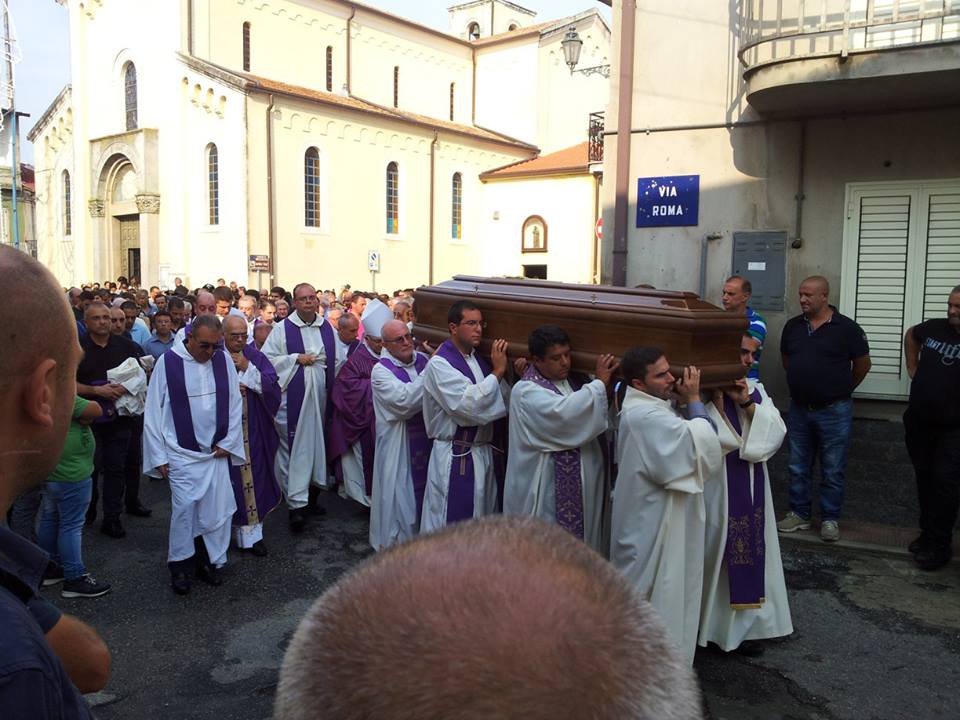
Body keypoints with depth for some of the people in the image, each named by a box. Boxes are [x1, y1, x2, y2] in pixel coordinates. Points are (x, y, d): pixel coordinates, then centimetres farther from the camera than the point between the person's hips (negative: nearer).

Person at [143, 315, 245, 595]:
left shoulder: (223, 359, 0)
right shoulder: (168, 362, -8)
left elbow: (235, 403, 6)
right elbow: (153, 411, -3)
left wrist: (228, 443, 3)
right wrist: (159, 456, -3)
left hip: (216, 452, 3)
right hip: (181, 453, -3)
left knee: (218, 508, 3)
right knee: (184, 508, -4)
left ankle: (209, 560, 21)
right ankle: (179, 565, 16)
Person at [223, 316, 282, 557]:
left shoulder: (256, 357, 3)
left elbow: (272, 387, -7)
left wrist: (247, 368, -15)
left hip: (252, 431, 2)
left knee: (252, 477, 4)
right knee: (228, 479, 4)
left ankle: (251, 533, 12)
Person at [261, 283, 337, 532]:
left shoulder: (328, 329, 10)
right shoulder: (283, 329, -2)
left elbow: (337, 361, 12)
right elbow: (266, 359, -5)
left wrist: (333, 388, 1)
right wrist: (296, 359, -13)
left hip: (320, 396, 4)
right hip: (293, 397, -4)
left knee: (317, 442, 11)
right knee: (295, 446, -4)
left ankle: (312, 490, 27)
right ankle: (297, 503, -2)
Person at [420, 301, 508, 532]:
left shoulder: (479, 360, 9)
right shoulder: (439, 364, -13)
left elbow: (502, 400, 11)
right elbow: (467, 405, -25)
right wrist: (497, 372, -17)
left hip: (482, 453, 7)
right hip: (455, 458, -7)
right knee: (452, 524, 1)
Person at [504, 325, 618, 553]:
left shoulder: (575, 381, 8)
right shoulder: (526, 392, -14)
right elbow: (565, 414, -28)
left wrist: (613, 381, -4)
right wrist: (600, 382, -19)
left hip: (584, 486, 7)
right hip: (548, 491, -7)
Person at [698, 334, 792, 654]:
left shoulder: (755, 390, 9)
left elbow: (776, 432, -1)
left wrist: (747, 404, -14)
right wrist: (717, 397, -22)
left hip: (752, 487, 6)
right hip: (715, 488, -6)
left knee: (749, 550, 10)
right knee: (715, 552, 2)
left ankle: (743, 624, 23)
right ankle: (707, 623, 18)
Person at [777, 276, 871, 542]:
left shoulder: (846, 328, -9)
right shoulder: (792, 326, 3)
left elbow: (862, 364, 1)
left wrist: (841, 389, 11)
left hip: (834, 411, -4)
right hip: (798, 409, 4)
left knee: (833, 470, 5)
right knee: (798, 468, 12)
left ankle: (830, 519, 18)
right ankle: (799, 514, 24)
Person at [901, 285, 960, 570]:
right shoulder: (934, 328, 1)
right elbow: (911, 335, 24)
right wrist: (912, 367, 17)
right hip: (919, 422, 5)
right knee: (924, 478, 14)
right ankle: (927, 532, 28)